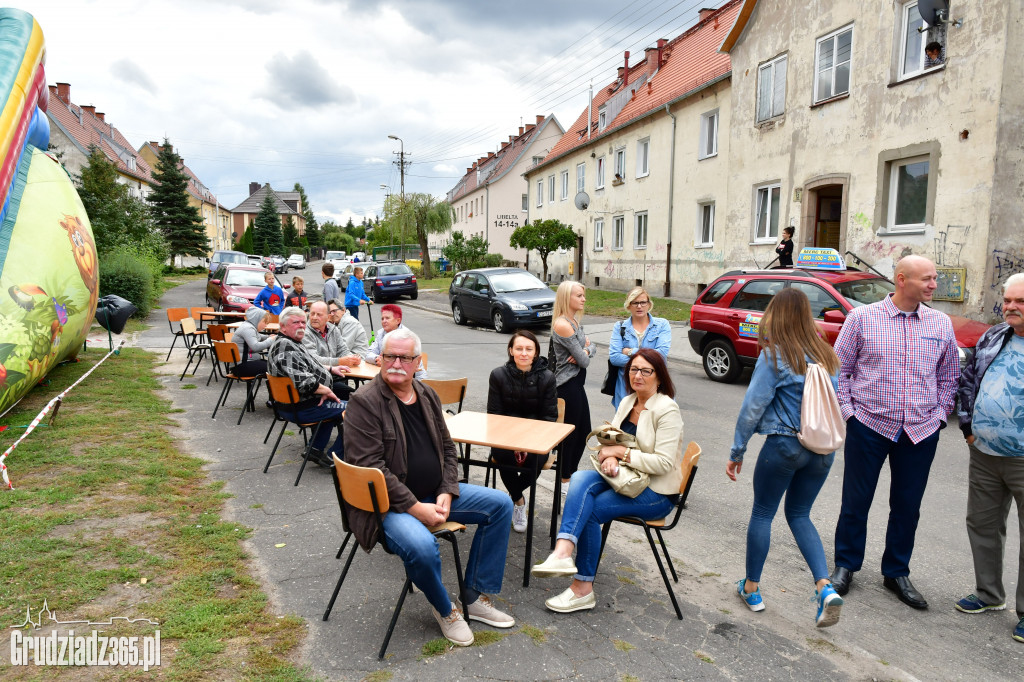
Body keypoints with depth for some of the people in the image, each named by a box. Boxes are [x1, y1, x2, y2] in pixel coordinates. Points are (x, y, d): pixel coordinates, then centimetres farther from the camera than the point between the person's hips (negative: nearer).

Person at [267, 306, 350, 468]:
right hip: (302, 408, -12)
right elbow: (304, 382, -32)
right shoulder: (286, 347, -24)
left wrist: (330, 369, 18)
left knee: (335, 406, 34)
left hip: (293, 403, 12)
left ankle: (316, 450, 30)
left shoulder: (291, 344, 11)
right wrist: (327, 391, -17)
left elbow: (305, 370, 28)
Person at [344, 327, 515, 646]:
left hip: (433, 494, 8)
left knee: (500, 504, -1)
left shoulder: (428, 396, 9)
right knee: (422, 546, -35)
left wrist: (446, 494, -4)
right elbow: (370, 467, -19)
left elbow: (447, 449, 13)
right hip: (388, 504, -7)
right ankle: (444, 609, -1)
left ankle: (477, 598, 8)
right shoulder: (364, 402, -13)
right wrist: (415, 508, -21)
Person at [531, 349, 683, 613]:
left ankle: (583, 588, -12)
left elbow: (664, 463, -19)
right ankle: (562, 554, -40)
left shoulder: (667, 410, -13)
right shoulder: (627, 402, 11)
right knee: (580, 478, -25)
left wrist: (621, 451, -17)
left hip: (655, 492, -6)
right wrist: (610, 458, -13)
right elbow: (610, 439, 10)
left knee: (590, 509, -24)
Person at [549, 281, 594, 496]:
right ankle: (564, 484, 16)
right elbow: (584, 361, -19)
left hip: (577, 383, 10)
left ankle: (570, 475, 33)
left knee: (583, 431, 18)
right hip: (567, 386, -10)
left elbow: (590, 347, 11)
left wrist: (584, 351, -10)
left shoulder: (575, 321, 11)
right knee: (569, 434, 1)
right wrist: (584, 352, 2)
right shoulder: (562, 325, -20)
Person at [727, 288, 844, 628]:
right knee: (799, 515, 19)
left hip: (784, 444, -5)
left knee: (762, 513, 11)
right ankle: (825, 587, 5)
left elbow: (753, 406, -12)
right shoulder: (825, 354, 5)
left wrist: (736, 452, -5)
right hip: (823, 447, 5)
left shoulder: (775, 355, -11)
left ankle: (752, 589, 22)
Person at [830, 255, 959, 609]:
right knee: (855, 501, 7)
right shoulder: (862, 317, -3)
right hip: (869, 426, -3)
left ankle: (897, 572, 29)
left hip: (921, 432, 3)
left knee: (907, 506, 12)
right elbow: (839, 367, 2)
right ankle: (845, 565, 25)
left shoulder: (941, 324, 6)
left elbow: (949, 375, 16)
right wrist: (847, 409, -4)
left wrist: (939, 414, 7)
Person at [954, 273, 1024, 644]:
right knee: (982, 525, 16)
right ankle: (989, 595, 34)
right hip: (984, 454, 6)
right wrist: (968, 425, 11)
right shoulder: (992, 338, 8)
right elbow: (968, 378, 18)